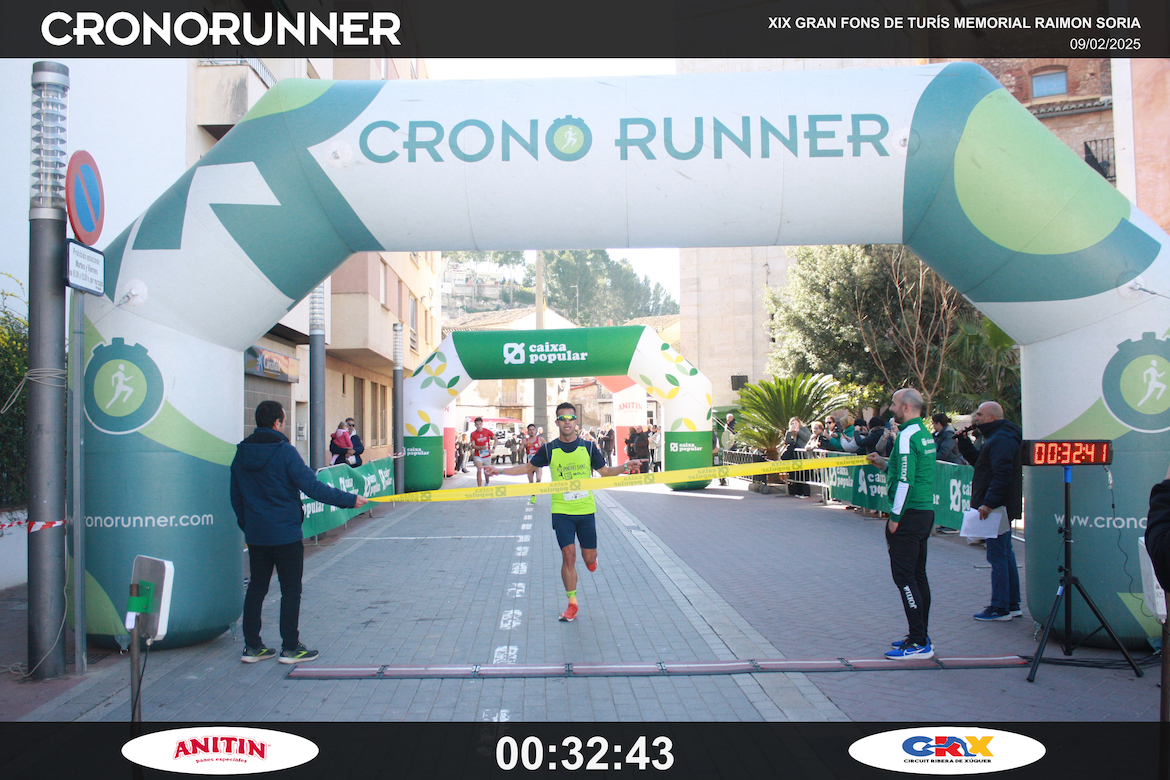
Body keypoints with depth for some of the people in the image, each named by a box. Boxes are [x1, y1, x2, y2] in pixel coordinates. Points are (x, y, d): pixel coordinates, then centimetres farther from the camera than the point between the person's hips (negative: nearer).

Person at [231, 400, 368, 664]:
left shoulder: (241, 454, 5)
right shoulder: (284, 452, -15)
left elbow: (235, 497, 13)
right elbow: (312, 487, -18)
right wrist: (349, 500, -12)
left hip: (255, 536, 6)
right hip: (286, 534, -6)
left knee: (256, 588, 14)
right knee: (291, 590, 4)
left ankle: (252, 646, 18)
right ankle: (290, 648, 8)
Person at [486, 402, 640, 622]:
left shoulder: (588, 447, 1)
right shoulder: (549, 449, 0)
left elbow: (605, 471, 10)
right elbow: (529, 467, 14)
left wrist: (625, 467, -8)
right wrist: (500, 471, 5)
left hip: (586, 509, 1)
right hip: (561, 511, -1)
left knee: (589, 558, 5)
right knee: (568, 556, -7)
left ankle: (590, 557, 44)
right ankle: (572, 604, 6)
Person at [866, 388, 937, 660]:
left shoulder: (907, 436, -15)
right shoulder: (925, 434, 15)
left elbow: (905, 480, -20)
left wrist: (895, 517, -16)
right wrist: (884, 464, 19)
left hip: (910, 513, -10)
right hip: (925, 512, 10)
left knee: (904, 576, -6)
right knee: (917, 575, 13)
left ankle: (919, 643, -6)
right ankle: (920, 637, 19)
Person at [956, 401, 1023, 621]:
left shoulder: (1001, 440, -17)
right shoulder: (997, 437, 17)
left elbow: (1002, 475, -25)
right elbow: (977, 459, 25)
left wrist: (989, 503, -27)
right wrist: (964, 440, 13)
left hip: (998, 507, -11)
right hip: (1001, 507, 11)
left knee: (997, 556, -6)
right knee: (1006, 555, 15)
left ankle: (1000, 608, -2)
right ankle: (1012, 605, 22)